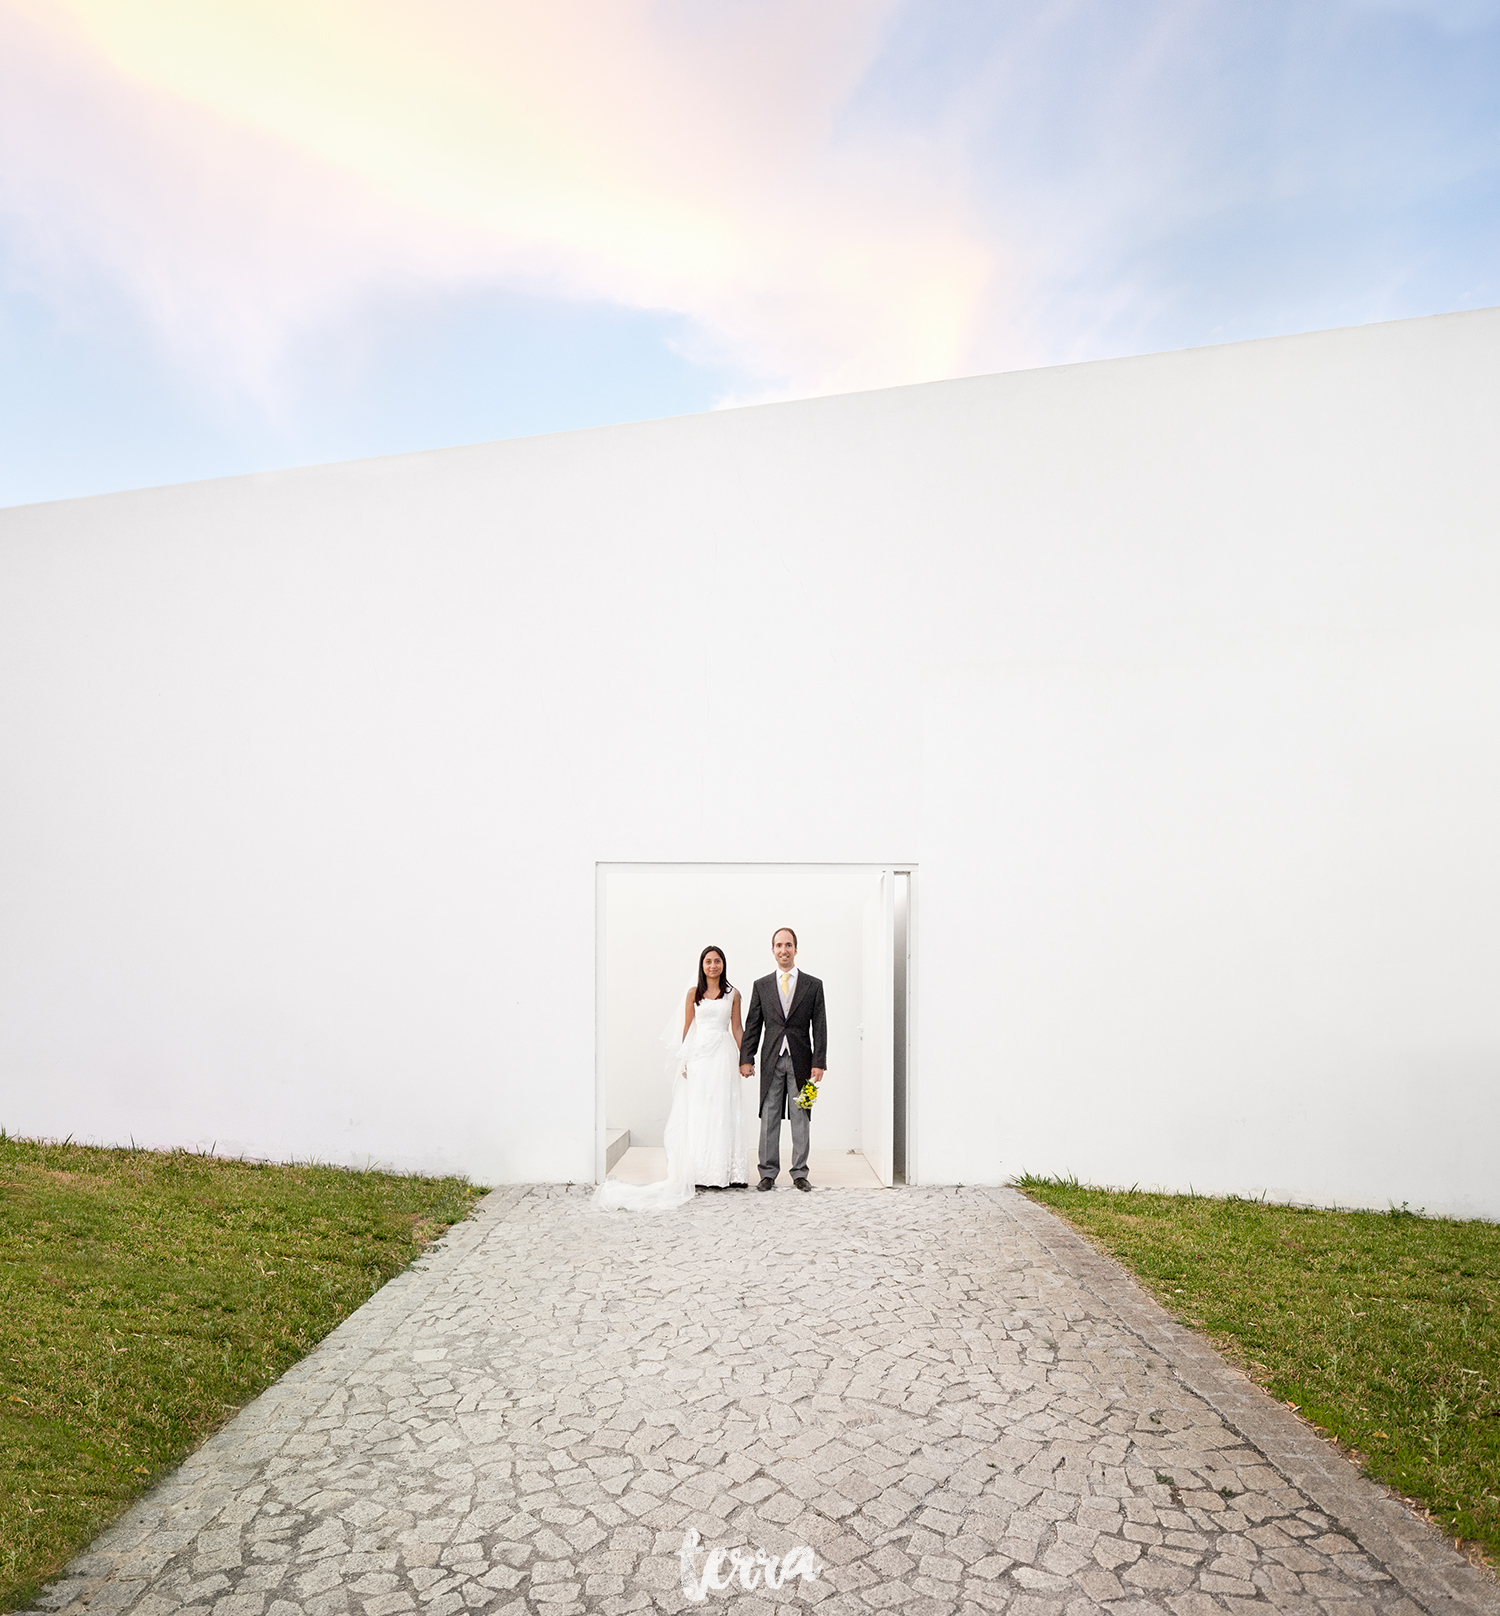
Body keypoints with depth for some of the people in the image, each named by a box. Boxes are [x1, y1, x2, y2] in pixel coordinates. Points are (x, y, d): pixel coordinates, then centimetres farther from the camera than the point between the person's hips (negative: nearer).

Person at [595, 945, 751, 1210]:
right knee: (696, 1112, -1)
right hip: (698, 1054, 0)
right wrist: (683, 1058, 1)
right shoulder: (693, 993, 7)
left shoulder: (733, 994, 7)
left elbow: (737, 1028, 8)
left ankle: (722, 1171, 8)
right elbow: (687, 1027, 7)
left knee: (722, 1111, 0)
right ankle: (699, 1173, 4)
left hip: (723, 1054, 1)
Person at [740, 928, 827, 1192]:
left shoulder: (813, 985, 4)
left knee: (801, 1118, 4)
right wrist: (746, 1058, -2)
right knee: (769, 1118, 4)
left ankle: (800, 1172, 14)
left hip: (801, 1061, -1)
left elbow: (819, 1027, 1)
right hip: (771, 1061, 1)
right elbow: (752, 1025, 7)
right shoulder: (761, 986, 7)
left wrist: (819, 1063, -6)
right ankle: (768, 1173, 13)